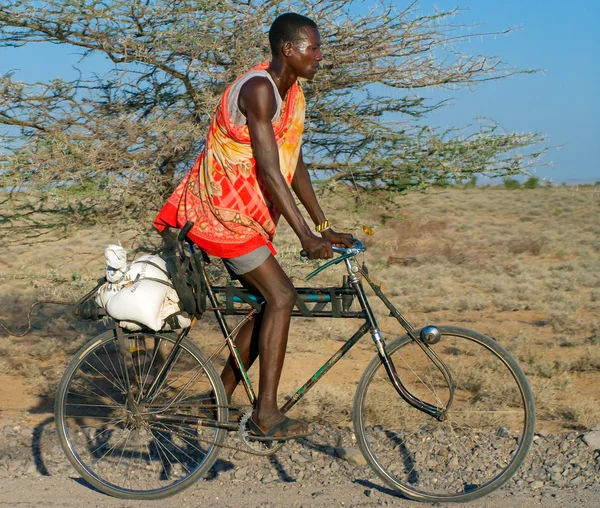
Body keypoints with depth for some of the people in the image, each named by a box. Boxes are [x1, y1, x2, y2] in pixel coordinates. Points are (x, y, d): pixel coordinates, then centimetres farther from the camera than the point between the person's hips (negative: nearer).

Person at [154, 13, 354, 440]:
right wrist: (306, 236, -27)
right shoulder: (259, 89, -21)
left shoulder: (292, 95, 9)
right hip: (220, 212, -10)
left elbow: (294, 165, 13)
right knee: (281, 295, -15)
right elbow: (270, 171, -26)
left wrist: (325, 227, 11)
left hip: (247, 216, 10)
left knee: (270, 302, 9)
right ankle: (266, 414, -12)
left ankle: (220, 398, 19)